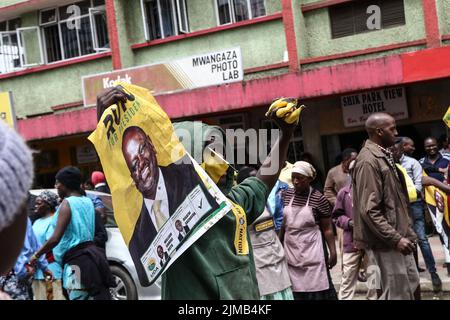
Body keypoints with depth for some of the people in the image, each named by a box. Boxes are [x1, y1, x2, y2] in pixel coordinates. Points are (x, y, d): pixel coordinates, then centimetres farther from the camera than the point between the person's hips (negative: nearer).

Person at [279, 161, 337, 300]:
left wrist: (333, 252, -8)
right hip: (290, 250, 5)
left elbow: (327, 229, -6)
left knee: (316, 288, -1)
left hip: (312, 251, -4)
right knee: (295, 289, 10)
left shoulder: (318, 199, -10)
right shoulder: (287, 195, 4)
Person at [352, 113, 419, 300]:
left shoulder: (384, 156, 11)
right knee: (396, 294, -1)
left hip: (396, 236, 10)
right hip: (385, 242, -10)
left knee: (411, 287, 17)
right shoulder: (369, 161, -20)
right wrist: (395, 238, -23)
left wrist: (404, 233, 16)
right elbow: (369, 210, -24)